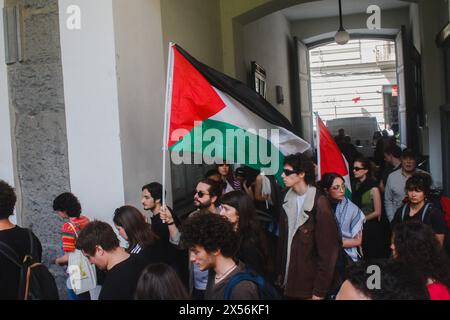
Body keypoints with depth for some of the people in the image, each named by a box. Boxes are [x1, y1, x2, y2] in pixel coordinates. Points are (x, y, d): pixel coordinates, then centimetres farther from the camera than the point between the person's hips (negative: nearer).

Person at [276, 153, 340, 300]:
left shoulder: (319, 204, -17)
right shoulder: (288, 200, 4)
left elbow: (328, 250, -16)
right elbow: (283, 240, 7)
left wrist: (320, 290, -16)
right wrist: (280, 273, 3)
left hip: (311, 285, -6)